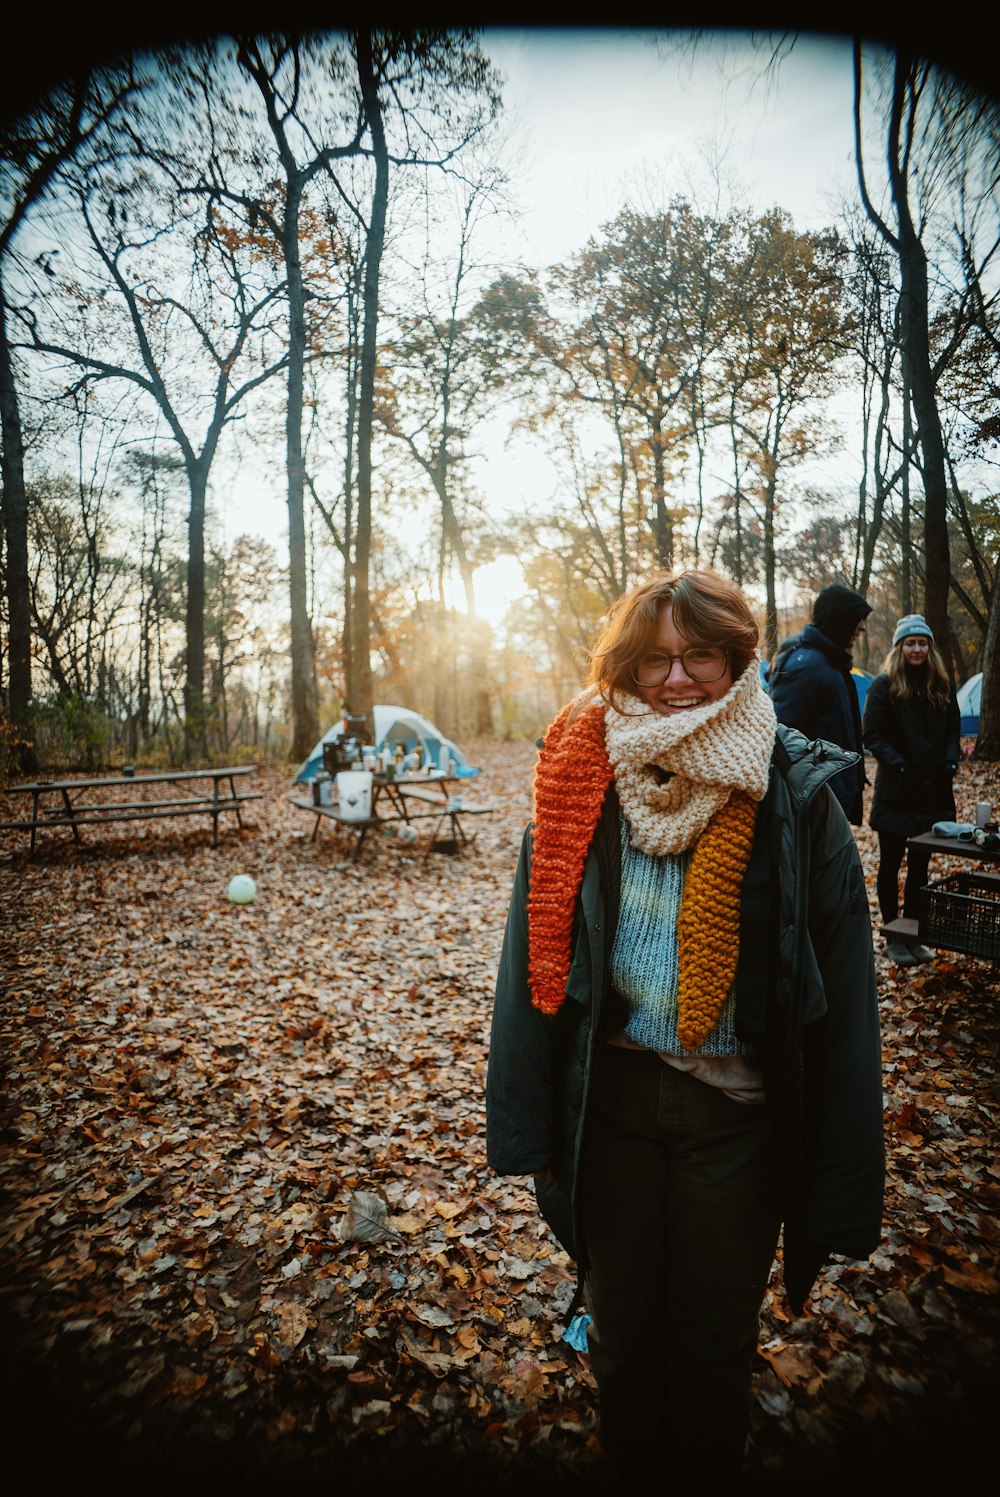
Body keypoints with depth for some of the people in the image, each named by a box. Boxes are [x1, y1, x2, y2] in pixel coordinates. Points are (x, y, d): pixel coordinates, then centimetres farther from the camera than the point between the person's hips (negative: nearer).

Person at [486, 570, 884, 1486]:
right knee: (620, 1317, 23)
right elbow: (536, 954, -4)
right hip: (611, 1092, 2)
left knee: (718, 1329, 20)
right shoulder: (585, 780, -8)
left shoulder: (795, 793, -12)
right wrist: (529, 1124, -2)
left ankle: (710, 1468, 51)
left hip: (736, 1104, -1)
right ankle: (628, 1461, 53)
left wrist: (841, 1186, -6)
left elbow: (841, 992, -9)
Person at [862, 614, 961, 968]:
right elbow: (872, 736, -10)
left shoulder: (941, 687, 8)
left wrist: (951, 761, -5)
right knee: (891, 865, 6)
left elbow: (953, 730, 12)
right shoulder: (884, 686, -7)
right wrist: (897, 764, -21)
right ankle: (893, 937, 17)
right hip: (896, 793, -5)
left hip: (933, 793, 5)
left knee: (920, 866, 13)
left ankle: (913, 935, 25)